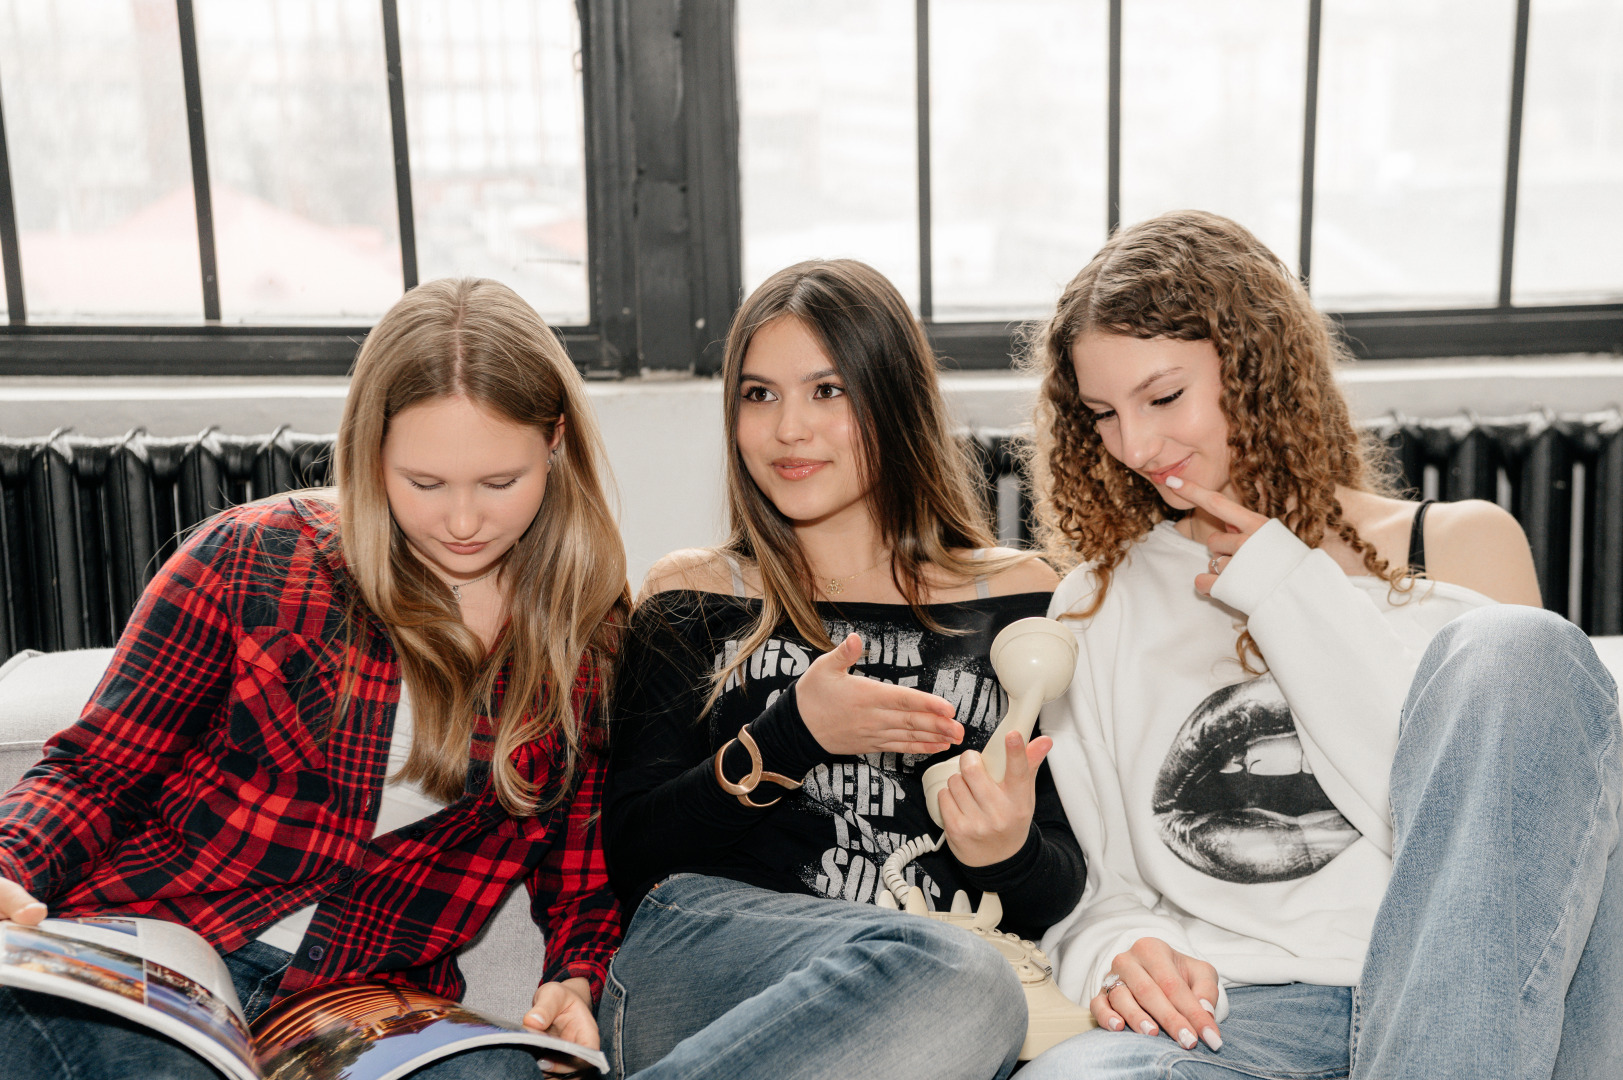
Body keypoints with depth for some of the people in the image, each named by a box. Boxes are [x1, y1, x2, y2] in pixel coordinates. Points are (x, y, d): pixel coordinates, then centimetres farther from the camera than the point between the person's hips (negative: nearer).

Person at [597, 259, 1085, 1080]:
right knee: (956, 975, -35)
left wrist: (1009, 853, -12)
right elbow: (628, 859, 5)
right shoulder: (691, 601, 15)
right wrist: (788, 737, -8)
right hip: (702, 955, -1)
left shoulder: (1017, 602, 15)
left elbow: (1061, 897, 12)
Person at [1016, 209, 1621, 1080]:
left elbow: (1471, 826, -3)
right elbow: (1095, 885, 14)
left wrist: (1295, 593, -2)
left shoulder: (1460, 545, 12)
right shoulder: (1097, 606, 17)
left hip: (1478, 1004, 2)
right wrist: (1118, 955, -9)